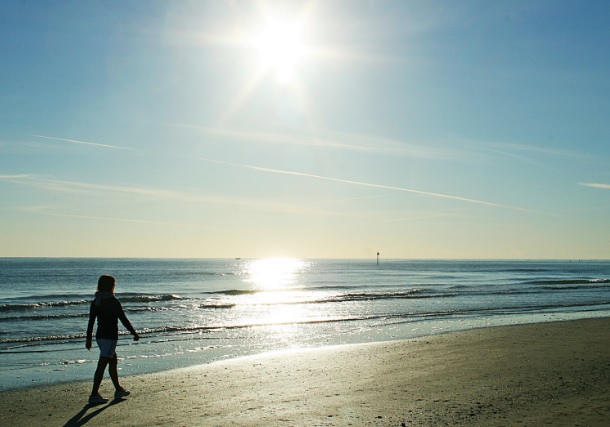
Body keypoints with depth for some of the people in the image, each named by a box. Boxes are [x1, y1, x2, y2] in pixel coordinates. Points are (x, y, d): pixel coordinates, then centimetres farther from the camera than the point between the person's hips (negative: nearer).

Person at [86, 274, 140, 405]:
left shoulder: (95, 302, 5)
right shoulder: (113, 301, -15)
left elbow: (91, 322, 9)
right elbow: (123, 319, -12)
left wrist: (89, 339, 17)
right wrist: (134, 333, -2)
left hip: (100, 336, 8)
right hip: (110, 337, -8)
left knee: (113, 362, 20)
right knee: (102, 365, -6)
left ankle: (118, 390, 31)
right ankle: (94, 395, -5)